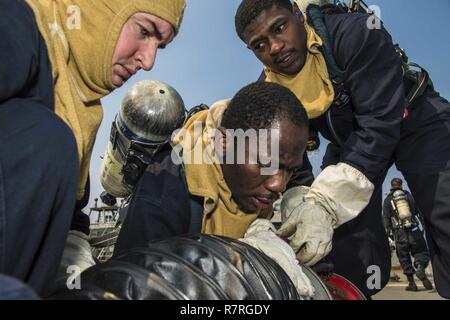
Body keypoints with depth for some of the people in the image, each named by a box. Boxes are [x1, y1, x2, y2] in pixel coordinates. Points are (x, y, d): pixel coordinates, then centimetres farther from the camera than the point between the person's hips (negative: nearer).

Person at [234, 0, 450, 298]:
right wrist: (306, 207, -26)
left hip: (413, 119, -3)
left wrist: (324, 203, -45)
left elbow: (379, 123, -36)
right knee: (352, 254, -6)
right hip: (348, 141, 4)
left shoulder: (357, 33, -29)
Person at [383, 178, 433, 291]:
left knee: (404, 258, 7)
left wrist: (389, 233, 4)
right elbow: (418, 211, 10)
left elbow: (386, 218, 2)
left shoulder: (387, 200, 6)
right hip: (414, 230, 1)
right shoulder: (408, 195, 10)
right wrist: (423, 226, 20)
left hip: (399, 233, 0)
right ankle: (420, 269, -20)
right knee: (421, 251, 9)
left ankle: (411, 283, 5)